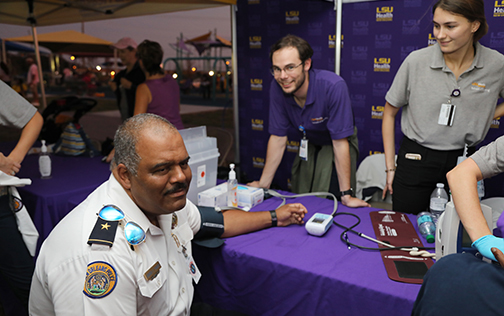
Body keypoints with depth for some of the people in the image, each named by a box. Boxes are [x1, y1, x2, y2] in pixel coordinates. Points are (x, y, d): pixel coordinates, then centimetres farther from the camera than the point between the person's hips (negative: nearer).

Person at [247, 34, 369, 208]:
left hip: (336, 146, -4)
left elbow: (340, 142, -29)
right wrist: (263, 184, -9)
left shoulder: (333, 86, -35)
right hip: (309, 145, 4)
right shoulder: (277, 87, -22)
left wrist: (346, 195, -25)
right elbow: (278, 137, -13)